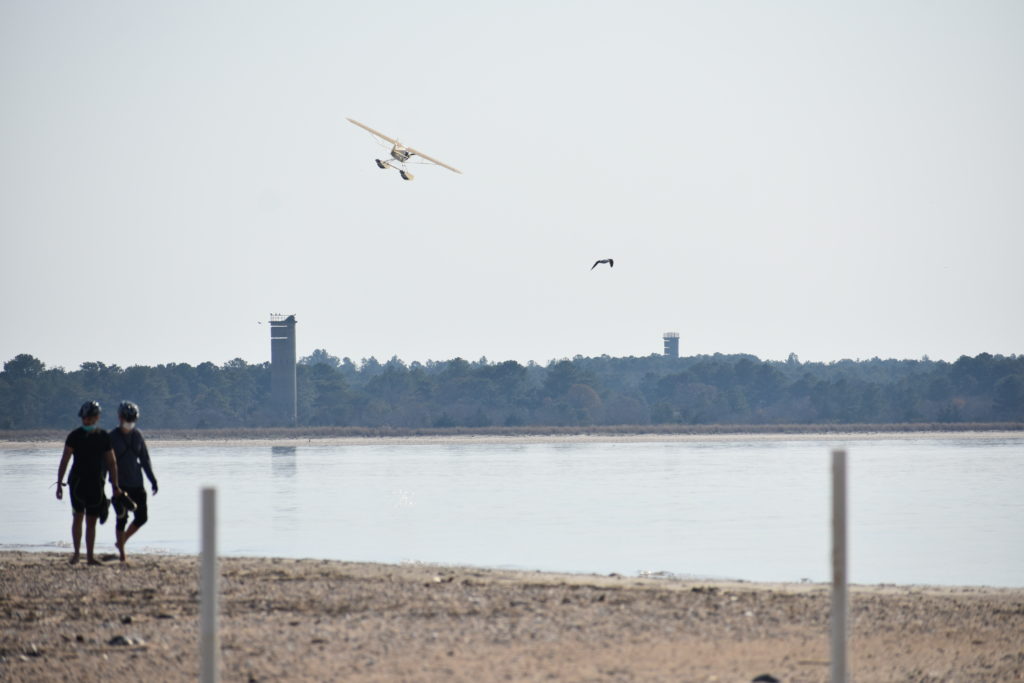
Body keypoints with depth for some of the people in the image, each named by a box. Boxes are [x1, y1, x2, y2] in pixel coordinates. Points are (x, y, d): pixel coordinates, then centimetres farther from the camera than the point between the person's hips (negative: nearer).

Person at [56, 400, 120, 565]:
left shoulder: (104, 437, 5)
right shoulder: (74, 436, -2)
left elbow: (112, 463, 10)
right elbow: (64, 461, -4)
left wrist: (115, 486, 5)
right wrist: (59, 484, -10)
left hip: (96, 483, 2)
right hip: (77, 482, -2)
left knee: (92, 520, 4)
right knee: (78, 516, -9)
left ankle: (90, 556, 8)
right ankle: (76, 552, 0)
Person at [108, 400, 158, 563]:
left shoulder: (137, 435, 8)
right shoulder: (111, 438, -5)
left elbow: (145, 459, 14)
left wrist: (153, 480, 10)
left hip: (137, 484, 5)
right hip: (120, 485, -5)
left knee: (142, 516, 2)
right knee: (122, 518, -3)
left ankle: (121, 542, 23)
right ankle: (122, 553, 6)